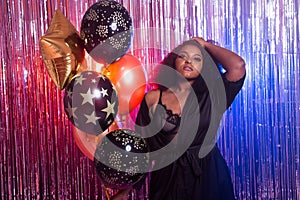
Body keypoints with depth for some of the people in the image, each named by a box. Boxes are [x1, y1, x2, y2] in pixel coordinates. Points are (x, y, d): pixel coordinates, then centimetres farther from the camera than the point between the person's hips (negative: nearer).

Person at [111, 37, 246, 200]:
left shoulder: (210, 97, -4)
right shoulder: (153, 99, -3)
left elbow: (238, 65, -19)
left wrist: (205, 45, -4)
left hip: (208, 179, 0)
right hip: (167, 180, 0)